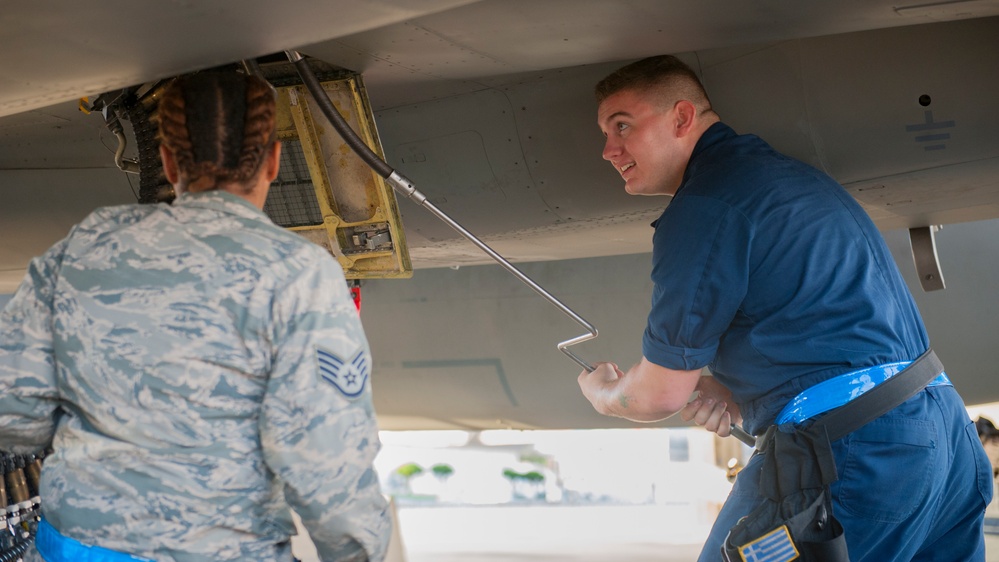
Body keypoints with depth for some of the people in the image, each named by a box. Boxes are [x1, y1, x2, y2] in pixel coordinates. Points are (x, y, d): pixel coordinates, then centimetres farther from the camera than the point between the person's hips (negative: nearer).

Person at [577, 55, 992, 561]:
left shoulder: (703, 205, -9)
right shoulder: (784, 172, 22)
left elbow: (660, 395, -6)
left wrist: (603, 396, 17)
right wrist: (740, 396, 12)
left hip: (852, 452, -10)